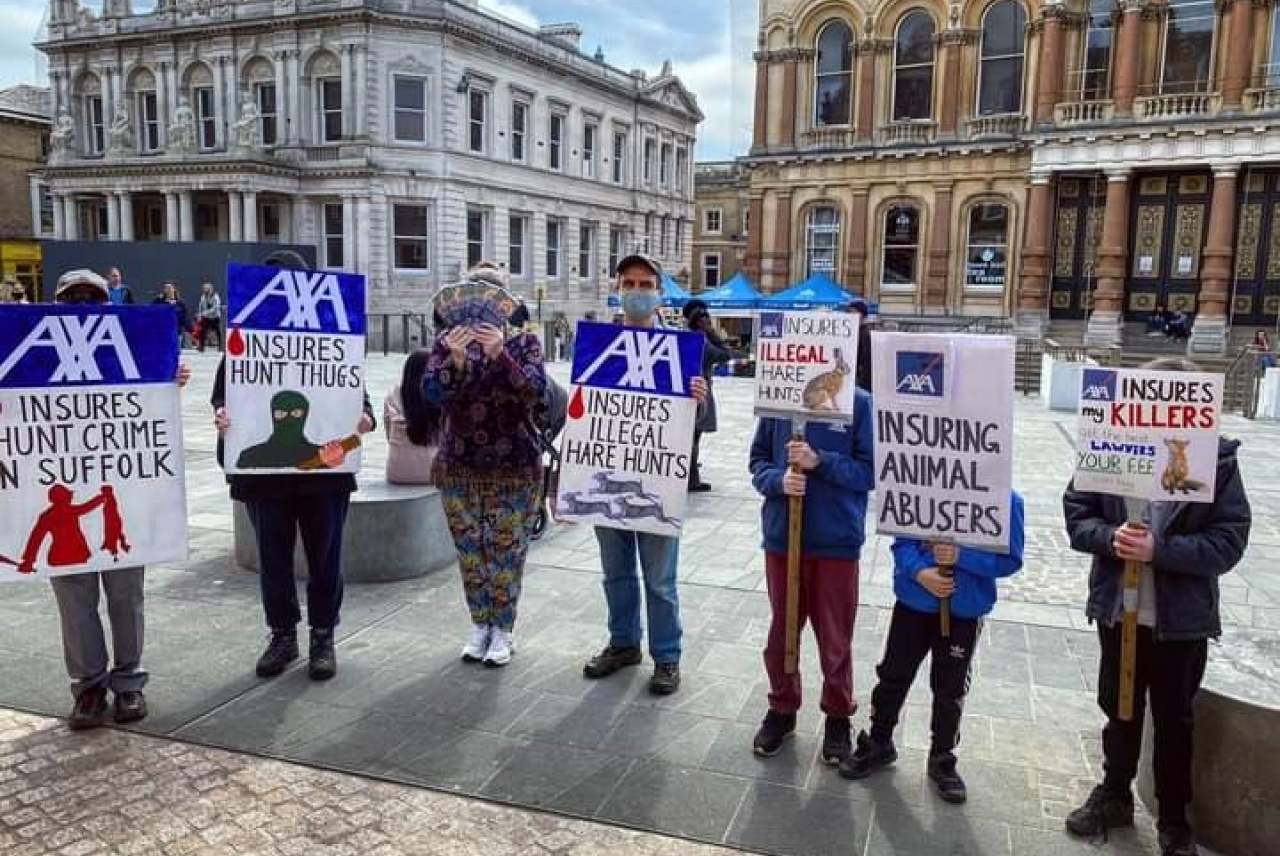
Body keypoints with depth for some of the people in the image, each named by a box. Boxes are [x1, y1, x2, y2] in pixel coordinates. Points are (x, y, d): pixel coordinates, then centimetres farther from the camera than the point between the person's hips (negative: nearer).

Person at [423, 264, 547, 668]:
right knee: (469, 550, 11)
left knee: (506, 552, 5)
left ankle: (503, 630, 22)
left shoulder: (524, 341, -2)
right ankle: (479, 625, 29)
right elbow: (432, 393, -11)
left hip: (514, 469, -2)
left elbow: (535, 391, -18)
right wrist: (456, 359, -29)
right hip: (459, 468, 2)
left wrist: (499, 354, -32)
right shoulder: (448, 340, 1)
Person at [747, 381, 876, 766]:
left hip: (837, 540, -2)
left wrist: (820, 462, -20)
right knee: (781, 629, 16)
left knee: (835, 637, 10)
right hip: (781, 536, 2)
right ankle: (782, 707, 36)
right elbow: (758, 460, 4)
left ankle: (838, 716, 32)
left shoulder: (860, 404, -9)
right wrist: (777, 480, -17)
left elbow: (871, 470, -7)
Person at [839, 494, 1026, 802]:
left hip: (964, 611, -1)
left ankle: (942, 759, 34)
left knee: (950, 689, 14)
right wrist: (920, 572, -24)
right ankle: (878, 743, 35)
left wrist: (960, 557, -24)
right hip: (914, 602, 1)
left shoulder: (1007, 500, -13)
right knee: (894, 674, 14)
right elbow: (902, 541, -6)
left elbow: (1010, 559, -10)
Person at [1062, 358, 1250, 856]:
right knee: (1118, 708, 19)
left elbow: (1229, 541, -14)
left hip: (1182, 618, -2)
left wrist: (1159, 548, -26)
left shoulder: (1216, 457, -12)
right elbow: (1076, 514, -1)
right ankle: (1114, 796, 40)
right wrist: (1111, 537, -21)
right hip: (1117, 609, 2)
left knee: (1174, 721, 15)